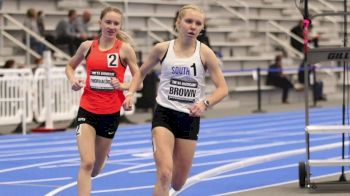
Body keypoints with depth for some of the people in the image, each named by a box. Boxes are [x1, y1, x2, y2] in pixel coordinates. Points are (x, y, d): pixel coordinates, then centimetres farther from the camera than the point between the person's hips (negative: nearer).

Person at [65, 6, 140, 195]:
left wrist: (122, 86, -19)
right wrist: (73, 80, -1)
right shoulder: (87, 46, 1)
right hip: (87, 110, 0)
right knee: (87, 163, -16)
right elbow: (70, 66, 20)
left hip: (111, 113, 0)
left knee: (95, 169, 14)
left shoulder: (125, 49, -4)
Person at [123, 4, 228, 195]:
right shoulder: (162, 49, -4)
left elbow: (222, 88, -3)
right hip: (164, 115, -2)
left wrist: (205, 103, -22)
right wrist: (130, 93, -4)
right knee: (165, 174, -21)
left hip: (190, 119, 2)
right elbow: (142, 72, 13)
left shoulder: (205, 53, -5)